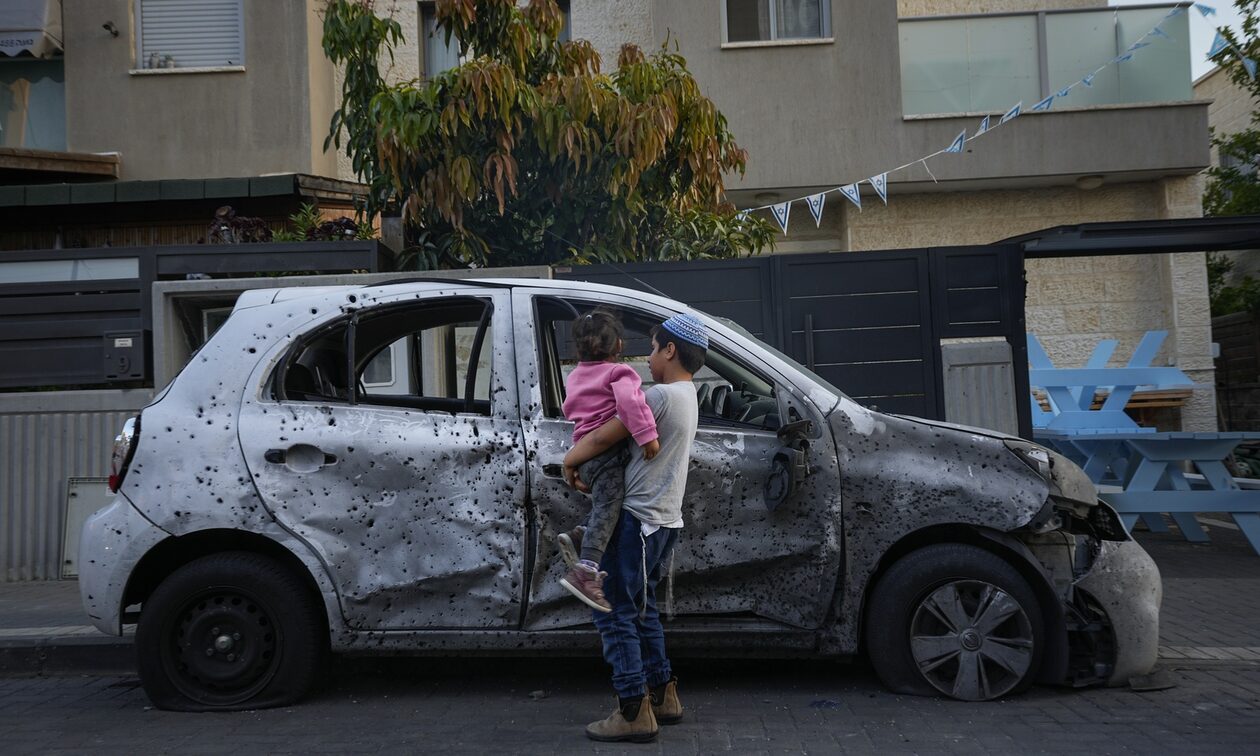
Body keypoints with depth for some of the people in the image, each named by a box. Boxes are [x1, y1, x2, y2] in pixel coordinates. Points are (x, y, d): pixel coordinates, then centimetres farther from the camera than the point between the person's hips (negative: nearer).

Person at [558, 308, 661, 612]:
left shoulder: (575, 376, 20)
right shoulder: (618, 372, -5)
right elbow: (629, 401, -24)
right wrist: (646, 434, -27)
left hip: (586, 454, 8)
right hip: (608, 452, -8)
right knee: (608, 507, -16)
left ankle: (578, 536, 5)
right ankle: (586, 570, -28)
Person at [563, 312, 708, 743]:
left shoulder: (661, 395, -17)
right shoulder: (687, 397, 14)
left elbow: (602, 438, -16)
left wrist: (569, 461, 2)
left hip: (639, 519, -10)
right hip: (662, 519, 10)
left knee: (614, 612, -5)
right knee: (640, 608, 20)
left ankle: (633, 712, -2)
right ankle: (663, 697, 26)